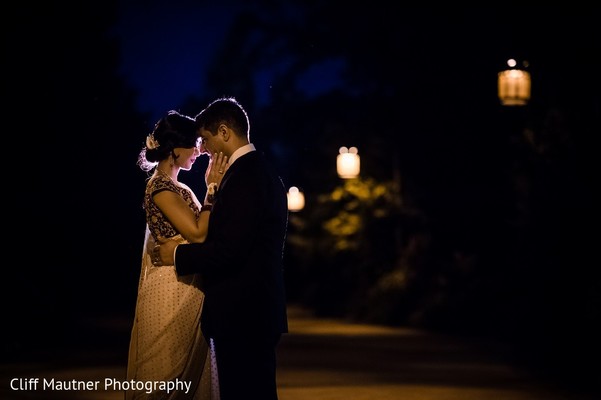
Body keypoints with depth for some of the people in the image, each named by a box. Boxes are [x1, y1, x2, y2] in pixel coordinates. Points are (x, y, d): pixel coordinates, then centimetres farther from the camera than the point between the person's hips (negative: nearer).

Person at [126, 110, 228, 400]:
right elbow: (198, 233, -20)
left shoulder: (179, 188, 16)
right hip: (171, 291, -9)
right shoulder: (160, 186, -13)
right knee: (170, 375, -3)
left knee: (189, 373, 13)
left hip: (188, 291, 9)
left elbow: (202, 232, 11)